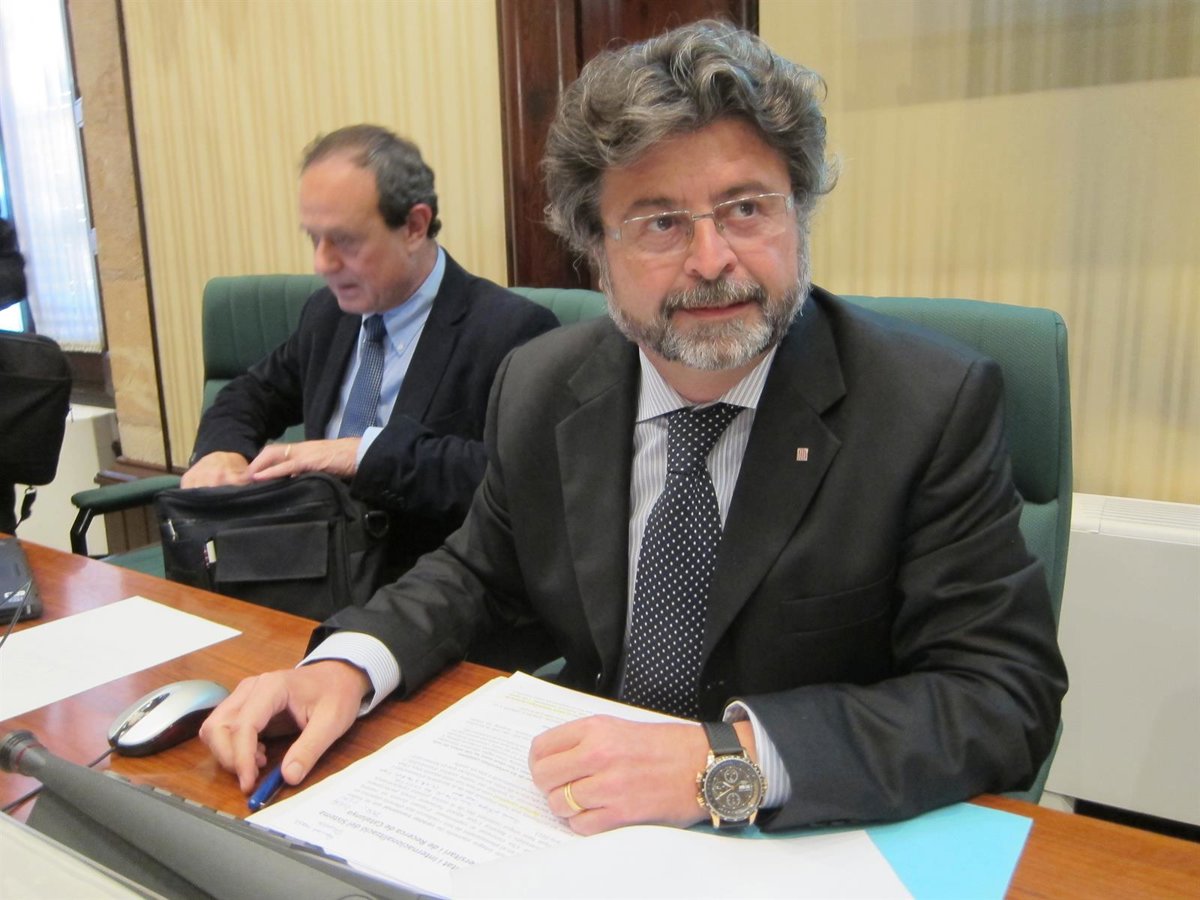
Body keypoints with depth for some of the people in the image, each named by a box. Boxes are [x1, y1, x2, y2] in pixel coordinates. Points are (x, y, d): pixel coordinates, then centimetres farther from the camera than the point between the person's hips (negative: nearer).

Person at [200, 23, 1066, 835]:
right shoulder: (538, 389, -5)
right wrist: (345, 666, -11)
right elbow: (479, 570, 8)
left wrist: (729, 759, -30)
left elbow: (1007, 694, -17)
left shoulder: (938, 403, -16)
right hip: (579, 825, 2)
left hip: (816, 846, -1)